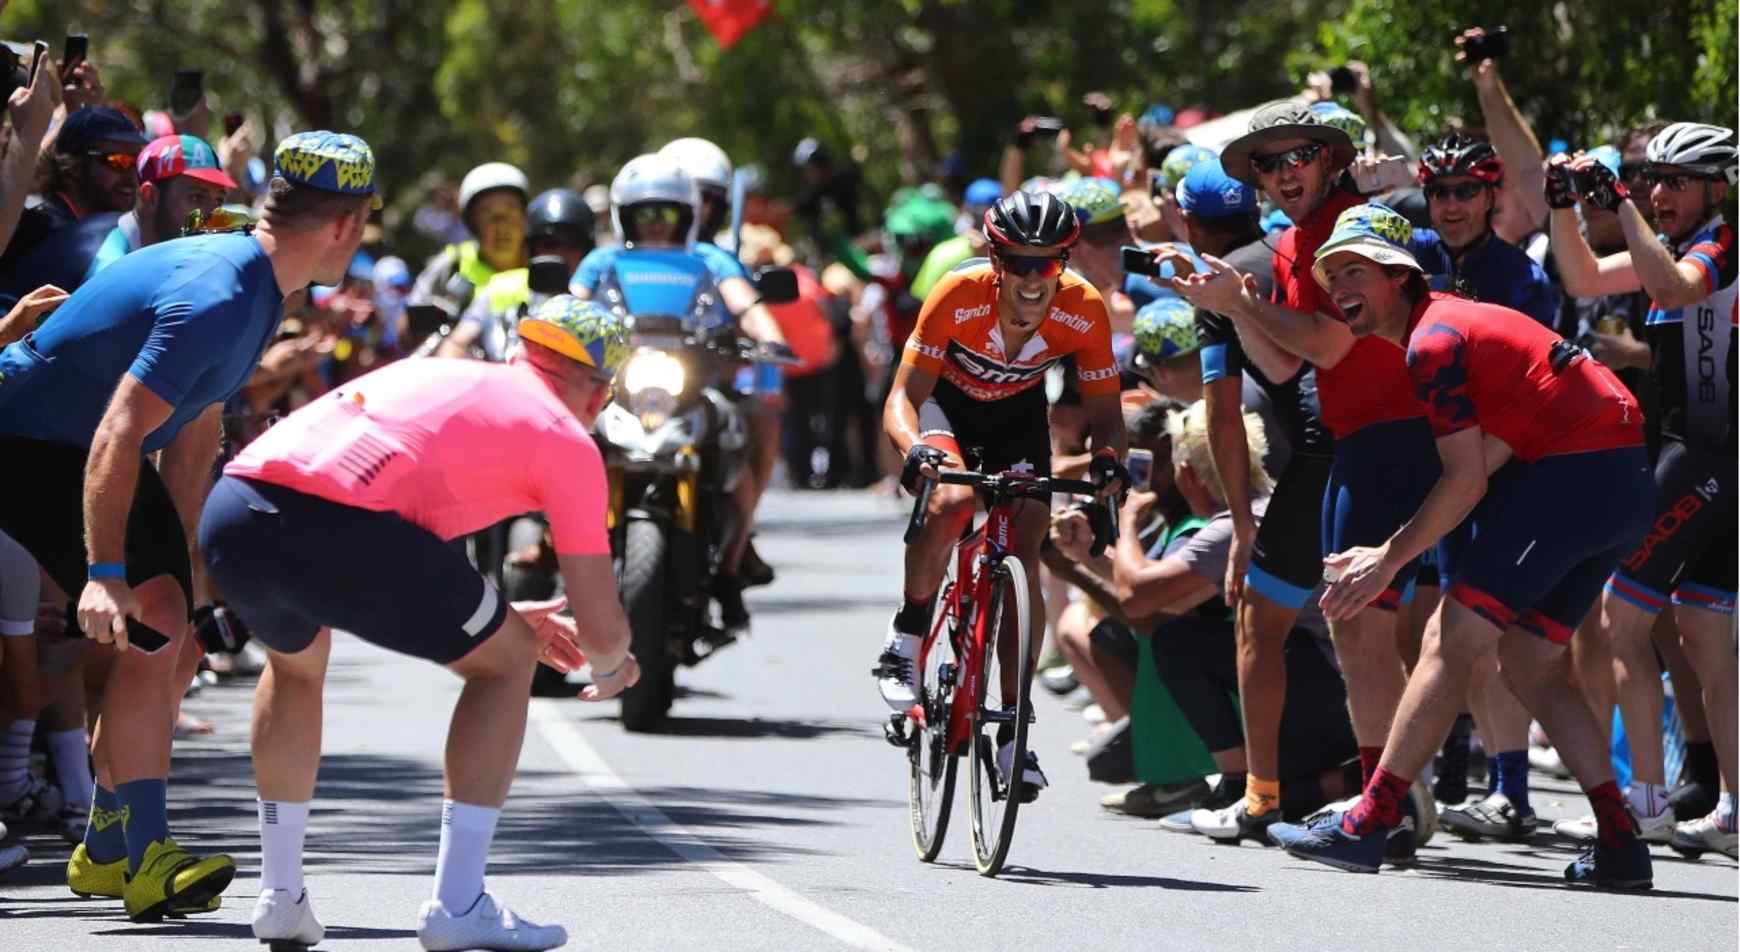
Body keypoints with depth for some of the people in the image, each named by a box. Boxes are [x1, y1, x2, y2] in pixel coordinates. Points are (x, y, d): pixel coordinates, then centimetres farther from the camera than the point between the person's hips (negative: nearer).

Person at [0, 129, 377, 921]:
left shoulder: (252, 285, 5)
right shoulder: (216, 298, -28)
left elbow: (193, 432, 16)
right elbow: (117, 435, -35)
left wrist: (176, 554, 18)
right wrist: (106, 573, -39)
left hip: (82, 450, 11)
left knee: (161, 635, 12)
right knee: (151, 629, -20)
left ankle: (106, 853, 23)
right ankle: (144, 860, -19)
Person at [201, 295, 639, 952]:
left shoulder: (435, 374, 35)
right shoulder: (566, 439, 16)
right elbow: (604, 632, 15)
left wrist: (501, 616, 58)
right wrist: (609, 670, 38)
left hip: (229, 509, 7)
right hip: (337, 523, -7)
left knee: (295, 660, 37)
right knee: (505, 661, 17)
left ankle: (279, 896, 34)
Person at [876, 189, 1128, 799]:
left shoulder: (1084, 310, -29)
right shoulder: (959, 296, -34)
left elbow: (1104, 410, -21)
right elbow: (904, 397, -31)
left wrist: (1106, 458, -43)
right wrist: (914, 448, -52)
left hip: (1019, 414, 2)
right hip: (947, 402, -2)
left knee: (1023, 559, -11)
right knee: (951, 504, -33)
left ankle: (1013, 733, -4)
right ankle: (905, 642, -10)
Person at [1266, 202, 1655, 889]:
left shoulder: (1433, 341, -10)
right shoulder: (1450, 316, 20)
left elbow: (1467, 480, -14)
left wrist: (1388, 558, -7)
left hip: (1574, 476, -10)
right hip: (1623, 483, 10)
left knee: (1451, 641, -9)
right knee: (1529, 660, 14)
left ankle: (1367, 825, -12)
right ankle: (1619, 845, 8)